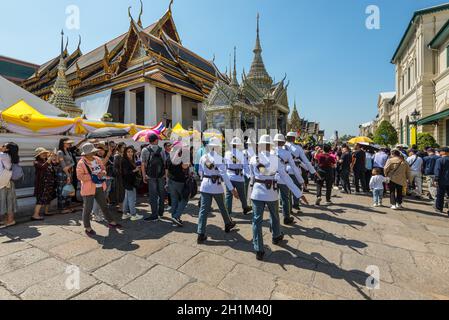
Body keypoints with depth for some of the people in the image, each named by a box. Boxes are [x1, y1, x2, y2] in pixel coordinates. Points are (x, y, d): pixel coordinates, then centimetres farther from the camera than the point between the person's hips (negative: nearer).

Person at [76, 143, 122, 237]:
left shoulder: (97, 159, 6)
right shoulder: (81, 163, -12)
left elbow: (103, 168, 13)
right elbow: (79, 176, -18)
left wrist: (102, 173, -8)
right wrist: (91, 177, -24)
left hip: (100, 187, 6)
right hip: (89, 189, -6)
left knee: (104, 205, 17)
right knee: (87, 209, 5)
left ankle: (111, 222, 30)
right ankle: (87, 228, 21)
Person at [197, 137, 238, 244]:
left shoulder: (203, 158, 1)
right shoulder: (219, 158, -15)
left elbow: (200, 172, 11)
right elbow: (224, 174, -23)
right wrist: (232, 189, -23)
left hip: (205, 186, 4)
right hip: (216, 186, -3)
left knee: (204, 209, 4)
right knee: (222, 207, 18)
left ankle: (201, 234, 4)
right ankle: (228, 224, 40)